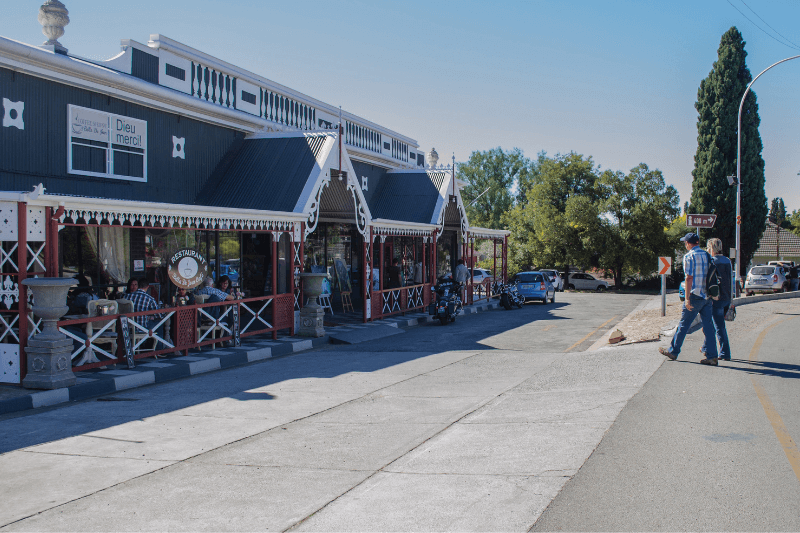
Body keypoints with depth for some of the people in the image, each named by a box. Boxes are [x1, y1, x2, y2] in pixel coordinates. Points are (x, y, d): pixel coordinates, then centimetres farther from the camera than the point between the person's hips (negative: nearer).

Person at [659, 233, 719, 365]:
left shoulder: (689, 256, -9)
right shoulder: (707, 255, 11)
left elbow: (689, 278, -14)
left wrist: (687, 298, -15)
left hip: (695, 295, -6)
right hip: (707, 296, 6)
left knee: (684, 324, 4)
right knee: (708, 326, 5)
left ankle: (673, 351, 14)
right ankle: (712, 356, 3)